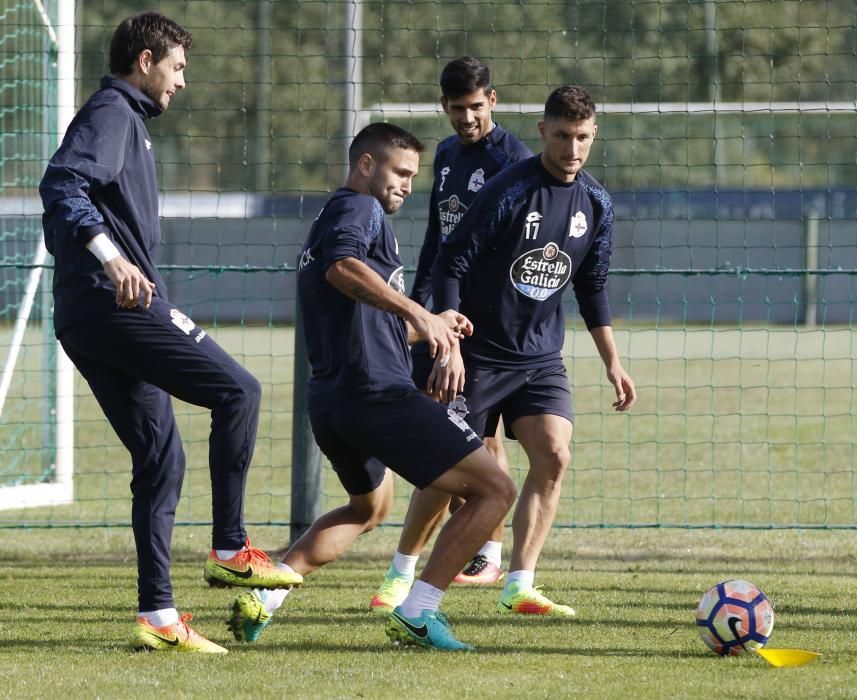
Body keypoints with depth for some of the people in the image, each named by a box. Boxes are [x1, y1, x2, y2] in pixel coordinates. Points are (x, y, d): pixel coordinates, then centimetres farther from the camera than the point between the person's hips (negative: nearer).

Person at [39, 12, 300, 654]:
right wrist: (110, 256, -33)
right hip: (119, 305, -10)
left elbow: (63, 223, 29)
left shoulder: (124, 120, 26)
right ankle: (231, 550, -10)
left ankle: (158, 616, 4)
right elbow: (61, 185, -22)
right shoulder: (112, 114, -5)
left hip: (83, 319, 10)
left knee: (161, 457, 8)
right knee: (237, 391, -9)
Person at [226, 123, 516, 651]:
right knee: (495, 489, -7)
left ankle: (262, 598, 18)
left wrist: (430, 326, 36)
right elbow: (343, 268, -27)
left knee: (369, 507, 35)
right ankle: (418, 613, -11)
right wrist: (416, 312, -35)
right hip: (379, 392, -10)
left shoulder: (328, 220, 26)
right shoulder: (361, 209, -4)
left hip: (329, 402, 10)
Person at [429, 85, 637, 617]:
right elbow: (452, 264, -15)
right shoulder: (510, 191, -17)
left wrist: (613, 362, 13)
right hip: (480, 353, -5)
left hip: (542, 358, 5)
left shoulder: (596, 204, 3)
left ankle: (519, 587, -7)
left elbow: (592, 287, 15)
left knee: (554, 457, -12)